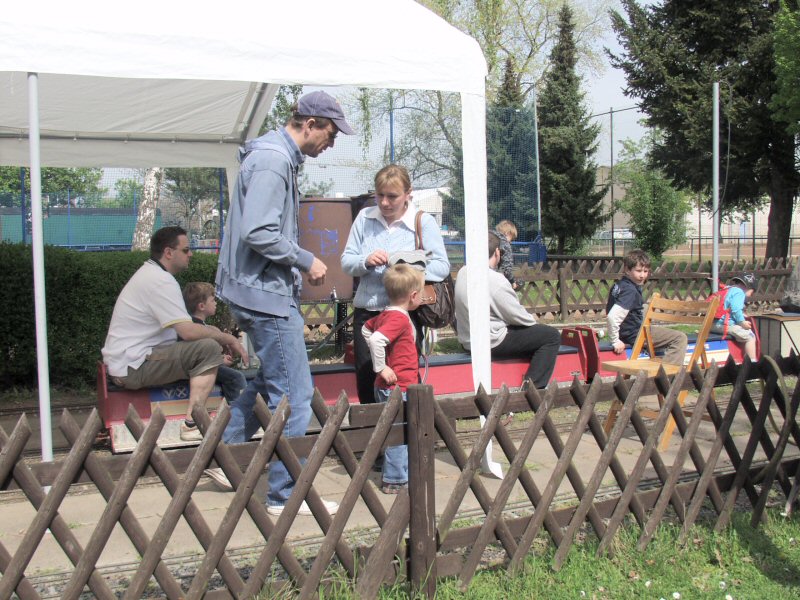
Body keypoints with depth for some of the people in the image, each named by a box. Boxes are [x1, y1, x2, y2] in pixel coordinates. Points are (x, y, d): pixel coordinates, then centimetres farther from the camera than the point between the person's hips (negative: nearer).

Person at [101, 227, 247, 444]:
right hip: (132, 368, -11)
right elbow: (188, 331, -24)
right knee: (209, 348, -19)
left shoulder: (149, 274, 17)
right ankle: (192, 425, -20)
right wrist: (227, 338, -9)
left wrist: (220, 336, 7)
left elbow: (182, 328, 18)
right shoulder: (161, 281, -17)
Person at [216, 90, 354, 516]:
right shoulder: (272, 162, -17)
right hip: (267, 294, -11)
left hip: (261, 291, 11)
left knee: (270, 380, 24)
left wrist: (299, 265, 13)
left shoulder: (280, 157, 15)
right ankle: (285, 495, 3)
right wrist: (306, 261, -15)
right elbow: (258, 234, -26)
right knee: (293, 394, -5)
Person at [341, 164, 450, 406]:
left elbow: (442, 267, -9)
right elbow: (346, 261, 6)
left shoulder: (424, 222, -3)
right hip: (367, 311, 3)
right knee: (366, 381, 9)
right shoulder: (365, 218, 6)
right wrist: (365, 261, -15)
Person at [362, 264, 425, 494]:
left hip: (390, 387, 10)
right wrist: (381, 367, -23)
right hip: (397, 387, -10)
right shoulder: (399, 318, -21)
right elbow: (375, 339, -35)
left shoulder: (386, 315, 9)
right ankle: (394, 481, 6)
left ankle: (400, 474, 29)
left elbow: (366, 329, 25)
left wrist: (380, 360, 21)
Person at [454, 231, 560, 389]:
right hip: (491, 343, -9)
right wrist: (532, 320, 8)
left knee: (533, 334, 28)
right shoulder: (495, 280, -22)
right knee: (552, 336, -3)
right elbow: (516, 315, -13)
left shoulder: (463, 272, 3)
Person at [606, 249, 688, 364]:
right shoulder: (630, 291, -24)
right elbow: (612, 316, -35)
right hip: (636, 335, -10)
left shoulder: (619, 285, 5)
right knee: (680, 338, -12)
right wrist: (615, 341, -25)